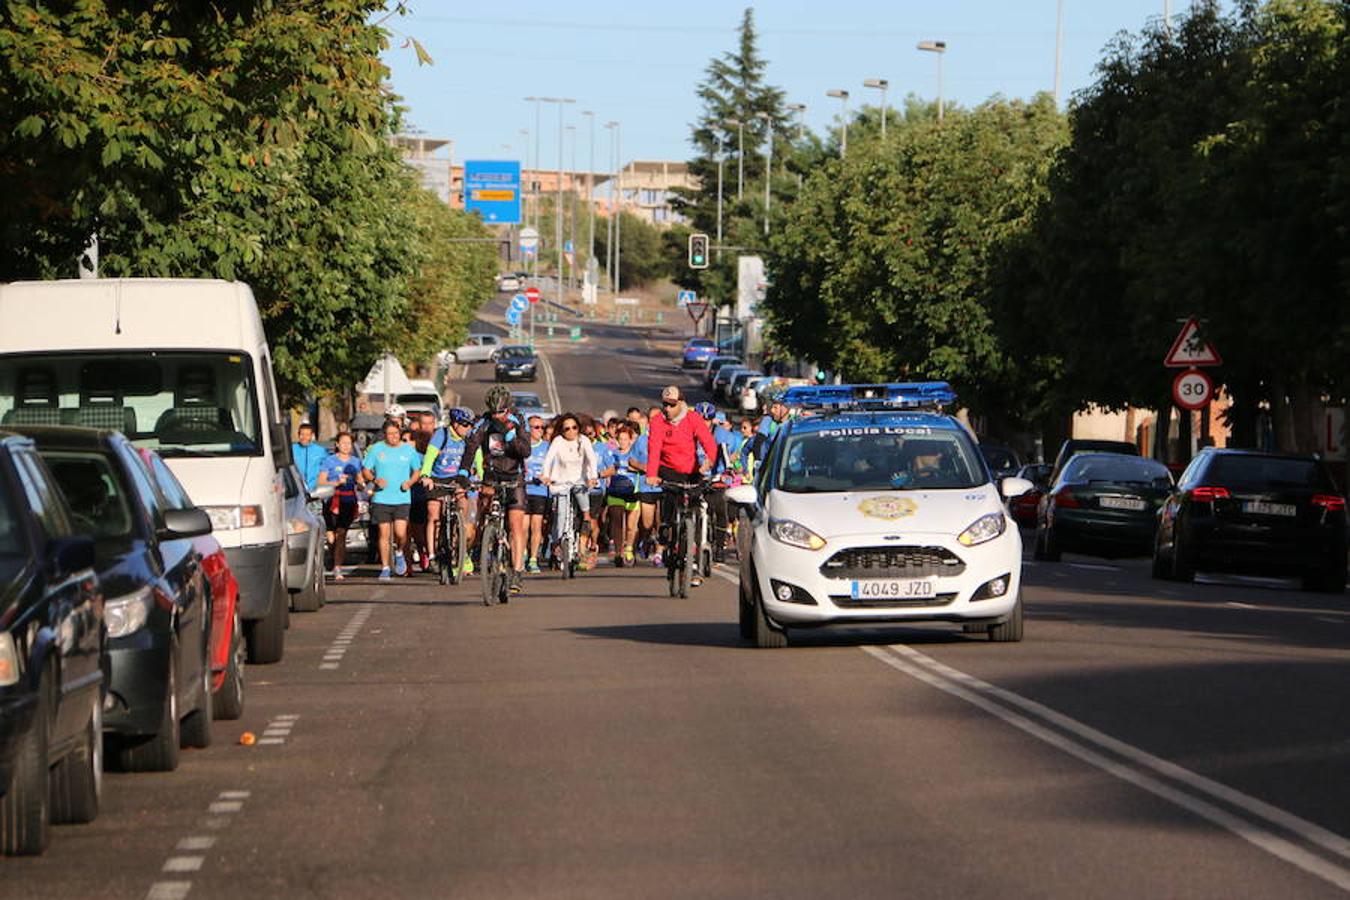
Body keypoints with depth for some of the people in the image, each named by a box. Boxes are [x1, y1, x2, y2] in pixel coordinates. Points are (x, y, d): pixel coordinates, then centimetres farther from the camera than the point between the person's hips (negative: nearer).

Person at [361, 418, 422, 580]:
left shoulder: (409, 450, 6)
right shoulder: (376, 449, 4)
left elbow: (417, 470, 15)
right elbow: (366, 471, 7)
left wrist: (410, 482, -5)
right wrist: (375, 479, -13)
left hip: (402, 499, 0)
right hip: (381, 499, 0)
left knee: (400, 532, -13)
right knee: (384, 533, -1)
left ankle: (400, 553, 19)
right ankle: (385, 568, 9)